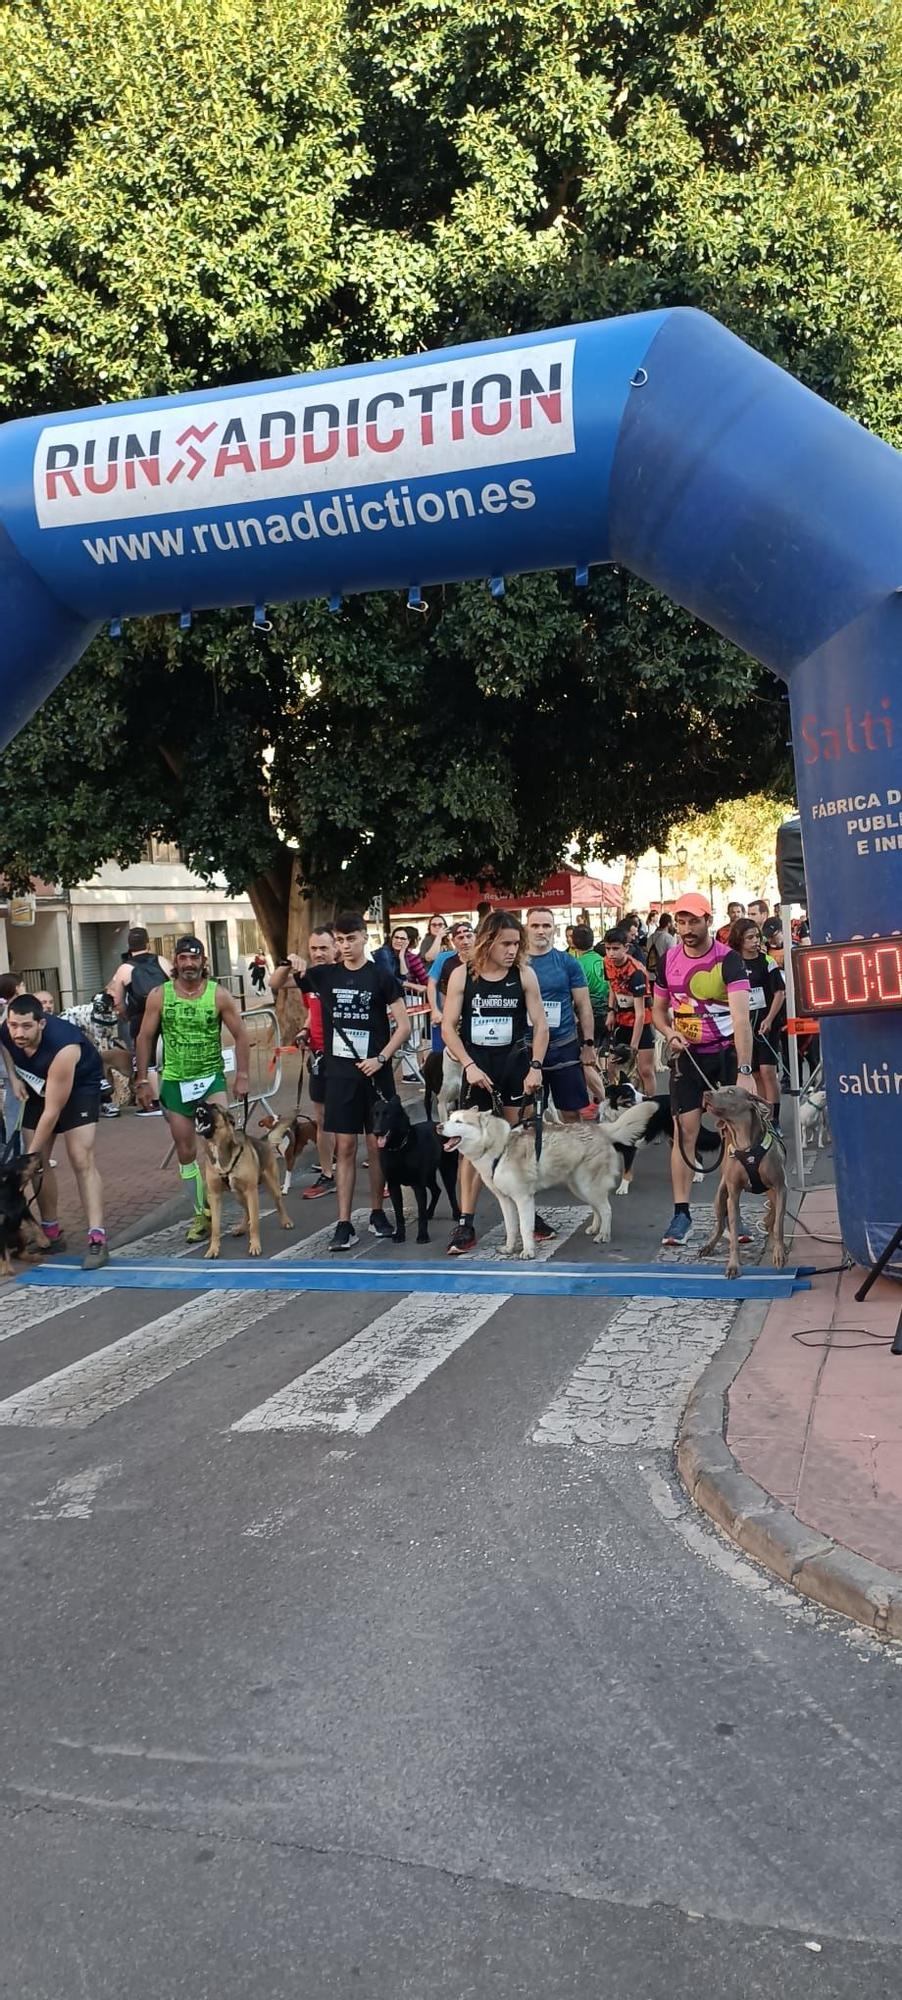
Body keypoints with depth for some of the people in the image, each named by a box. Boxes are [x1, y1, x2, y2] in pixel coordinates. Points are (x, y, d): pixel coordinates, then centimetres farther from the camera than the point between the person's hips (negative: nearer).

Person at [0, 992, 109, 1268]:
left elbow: (52, 1112, -33)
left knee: (81, 1160, -18)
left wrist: (31, 1154, -26)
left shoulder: (63, 1048, -41)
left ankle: (97, 1239, -23)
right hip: (39, 1086, 6)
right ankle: (51, 1231, 15)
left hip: (80, 1084, -6)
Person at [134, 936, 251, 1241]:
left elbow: (240, 1035, 0)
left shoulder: (219, 995, -5)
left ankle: (211, 1204, -5)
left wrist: (242, 1076, -6)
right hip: (175, 1082, 1)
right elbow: (145, 1038, 2)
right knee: (187, 1152, 7)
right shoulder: (159, 995, -3)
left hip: (212, 1078, -1)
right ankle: (201, 1214, 21)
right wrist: (142, 1080, 0)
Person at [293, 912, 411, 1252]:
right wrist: (292, 968, -10)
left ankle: (377, 1213, 22)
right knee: (345, 1147, 2)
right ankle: (344, 1225, 3)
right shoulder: (325, 975, 4)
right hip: (339, 1073, 2)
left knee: (376, 1144, 7)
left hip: (375, 1073, -2)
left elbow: (403, 1024, -3)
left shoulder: (381, 977, -4)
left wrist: (381, 1058, -13)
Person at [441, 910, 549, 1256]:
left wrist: (535, 1067, -12)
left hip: (515, 1062, 1)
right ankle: (466, 1225, 2)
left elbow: (540, 1025, -2)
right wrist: (469, 1066, -14)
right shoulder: (462, 975, -5)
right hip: (477, 1065, -1)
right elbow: (448, 1027, -5)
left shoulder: (524, 975, -4)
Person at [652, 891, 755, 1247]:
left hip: (727, 1051, -3)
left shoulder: (728, 959, -16)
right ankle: (681, 1213, 2)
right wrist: (670, 1034, -10)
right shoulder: (669, 959, 0)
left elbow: (741, 1017, -26)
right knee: (684, 1132, -2)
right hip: (687, 1055, 3)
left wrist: (745, 1071, -34)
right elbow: (658, 1010, 13)